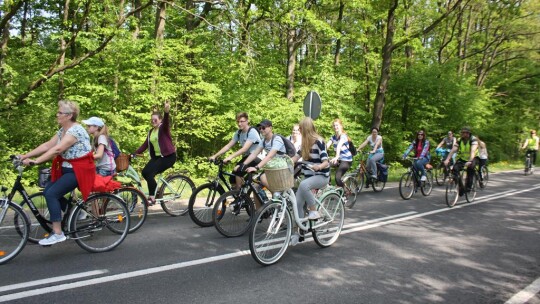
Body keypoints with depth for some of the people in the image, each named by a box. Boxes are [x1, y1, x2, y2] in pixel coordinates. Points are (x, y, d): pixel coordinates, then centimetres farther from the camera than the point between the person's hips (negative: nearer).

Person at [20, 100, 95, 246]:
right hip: (67, 169, 9)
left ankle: (58, 234, -13)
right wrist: (25, 155, -3)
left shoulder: (76, 130, -20)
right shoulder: (62, 130, 10)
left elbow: (57, 149, -29)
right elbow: (47, 145, 5)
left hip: (79, 171, -9)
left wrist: (35, 161, -33)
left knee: (51, 194, -18)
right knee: (48, 192, 1)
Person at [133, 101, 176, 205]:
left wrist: (166, 112, -53)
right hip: (157, 156, 8)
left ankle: (152, 197, -9)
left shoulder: (163, 128, -8)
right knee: (145, 172, -4)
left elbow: (166, 121, -31)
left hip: (168, 156, -8)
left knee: (149, 173, -19)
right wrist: (135, 154, 1)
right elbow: (145, 144, 11)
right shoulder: (150, 132, 12)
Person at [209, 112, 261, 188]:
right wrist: (215, 156, -9)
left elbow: (245, 149, -30)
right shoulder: (238, 133, 4)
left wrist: (231, 157, -40)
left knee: (237, 170, -27)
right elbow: (228, 146, 1)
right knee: (233, 179, -5)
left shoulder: (252, 132, -19)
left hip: (255, 158, -7)